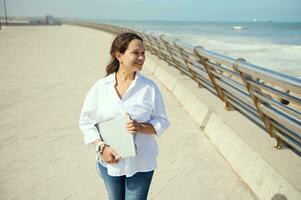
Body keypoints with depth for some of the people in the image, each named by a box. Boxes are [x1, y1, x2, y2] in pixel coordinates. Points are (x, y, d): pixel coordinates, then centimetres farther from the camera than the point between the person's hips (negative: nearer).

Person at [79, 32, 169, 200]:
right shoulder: (100, 87, -8)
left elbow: (162, 121, -3)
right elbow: (86, 121, -1)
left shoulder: (149, 87, -10)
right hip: (109, 162, 2)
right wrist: (102, 147, -13)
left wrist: (141, 127, -22)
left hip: (141, 163, -1)